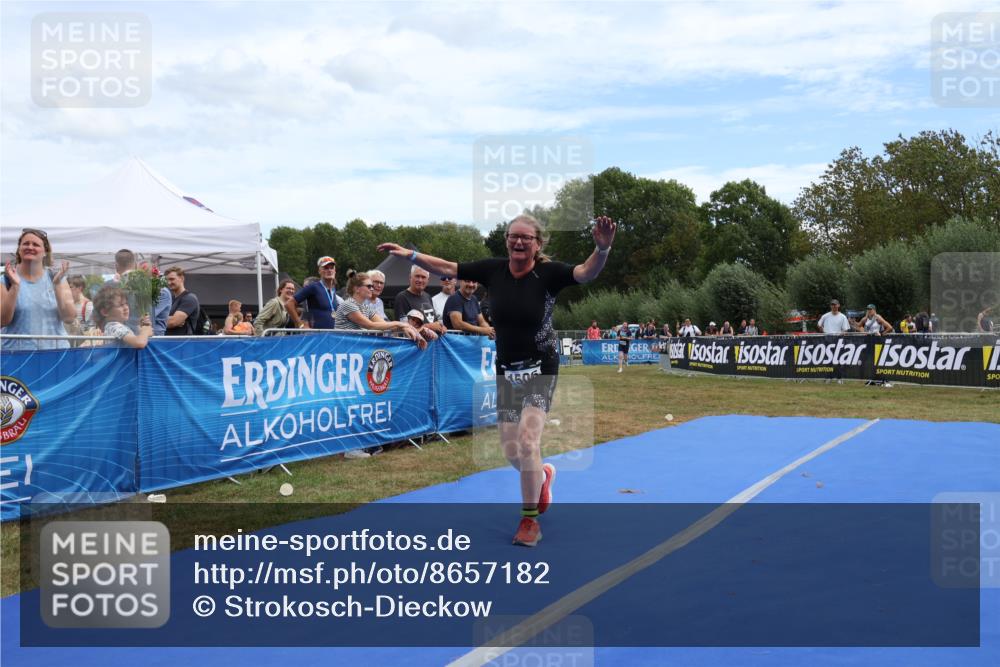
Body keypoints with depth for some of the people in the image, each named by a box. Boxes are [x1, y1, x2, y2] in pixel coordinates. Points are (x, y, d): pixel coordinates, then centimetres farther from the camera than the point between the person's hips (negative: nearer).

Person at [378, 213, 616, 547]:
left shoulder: (547, 273, -13)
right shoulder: (494, 269, -2)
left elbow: (586, 273, -28)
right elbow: (448, 268, 4)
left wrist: (602, 249, -47)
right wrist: (411, 255, -2)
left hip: (540, 367, -4)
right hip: (506, 369, 4)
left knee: (527, 442, -15)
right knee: (511, 452, 6)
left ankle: (530, 521, 2)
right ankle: (542, 476, 42)